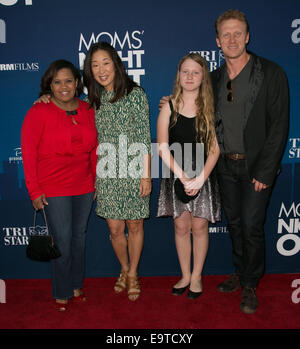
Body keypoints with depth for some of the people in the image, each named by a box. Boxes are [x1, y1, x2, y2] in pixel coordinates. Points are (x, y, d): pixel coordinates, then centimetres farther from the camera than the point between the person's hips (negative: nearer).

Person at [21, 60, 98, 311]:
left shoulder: (87, 110, 6)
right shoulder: (39, 111, -8)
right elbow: (28, 151, -9)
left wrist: (95, 180, 10)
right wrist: (34, 190, -11)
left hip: (84, 187, 5)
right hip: (53, 190, -4)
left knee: (79, 237, 14)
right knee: (62, 241, 1)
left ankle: (76, 286, 32)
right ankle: (61, 293, 20)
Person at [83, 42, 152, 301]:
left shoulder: (135, 94, -5)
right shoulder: (95, 99, 10)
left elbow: (145, 138, -7)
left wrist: (146, 174, -10)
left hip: (133, 171, -3)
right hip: (106, 173, 4)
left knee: (135, 224, 8)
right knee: (115, 228, 8)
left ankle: (133, 274, 30)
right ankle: (124, 269, 35)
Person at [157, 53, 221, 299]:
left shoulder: (209, 108, 1)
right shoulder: (169, 107, 1)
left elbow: (215, 148, -3)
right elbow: (163, 148, -4)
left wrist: (200, 178, -14)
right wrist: (183, 177, -12)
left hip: (204, 176, 0)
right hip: (176, 175, 1)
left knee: (199, 226, 5)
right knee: (181, 226, 7)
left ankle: (197, 277, 22)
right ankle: (185, 276, 24)